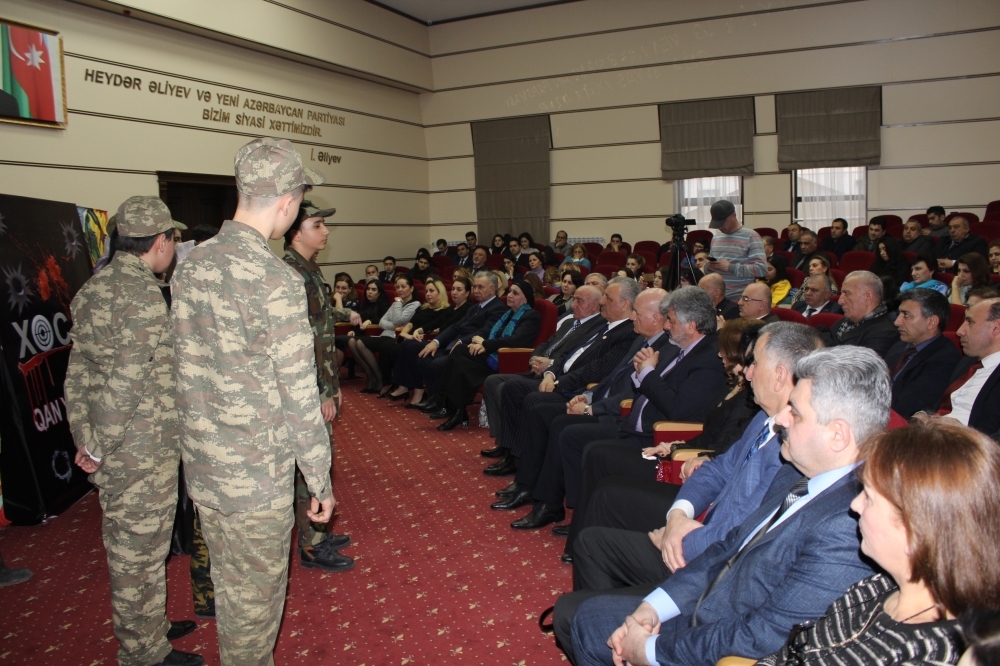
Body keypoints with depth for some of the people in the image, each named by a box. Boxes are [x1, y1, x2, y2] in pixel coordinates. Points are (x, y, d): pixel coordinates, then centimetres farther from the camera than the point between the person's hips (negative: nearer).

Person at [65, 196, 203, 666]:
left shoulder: (94, 288, 7)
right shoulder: (143, 297, -22)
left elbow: (77, 374, 9)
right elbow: (124, 385, -25)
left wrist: (85, 439, 9)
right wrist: (97, 450, -14)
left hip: (113, 452, 9)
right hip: (141, 455, -9)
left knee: (128, 547, 23)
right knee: (140, 553, 7)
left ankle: (149, 627, 41)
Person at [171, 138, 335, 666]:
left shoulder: (189, 267, 1)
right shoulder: (277, 282, -21)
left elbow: (185, 370, 8)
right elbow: (300, 399, -19)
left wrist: (204, 447, 19)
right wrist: (320, 479, -8)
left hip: (201, 468, 7)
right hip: (258, 475, -7)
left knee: (227, 584, 24)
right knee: (256, 596, 13)